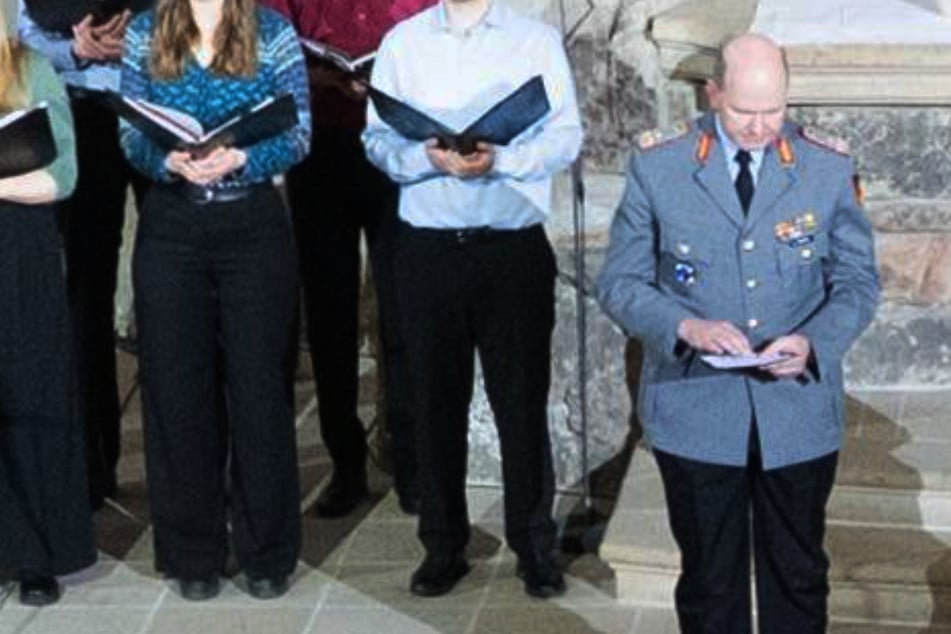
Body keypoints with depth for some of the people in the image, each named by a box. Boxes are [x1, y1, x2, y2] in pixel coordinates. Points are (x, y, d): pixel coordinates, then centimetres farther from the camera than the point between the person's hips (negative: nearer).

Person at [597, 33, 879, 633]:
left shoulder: (830, 167, -3)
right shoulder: (657, 165, -5)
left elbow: (858, 282, 1)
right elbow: (621, 282, -3)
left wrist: (813, 342, -19)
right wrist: (685, 327, -22)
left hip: (800, 411, 1)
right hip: (695, 411, -1)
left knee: (799, 575, 16)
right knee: (710, 580, 13)